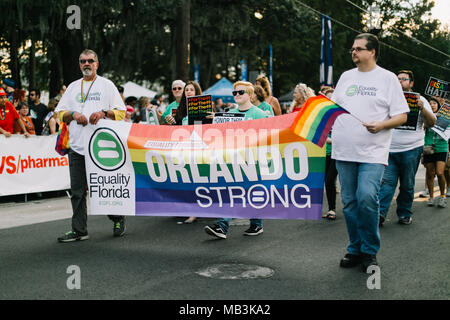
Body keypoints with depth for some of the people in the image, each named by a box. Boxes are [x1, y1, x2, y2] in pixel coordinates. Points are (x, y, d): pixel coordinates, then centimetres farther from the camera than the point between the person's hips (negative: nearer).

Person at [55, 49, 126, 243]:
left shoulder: (107, 85, 8)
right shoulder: (73, 87, 19)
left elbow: (121, 112, 3)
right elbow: (60, 113, 16)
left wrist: (104, 112, -15)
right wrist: (73, 114, -5)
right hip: (77, 145, 4)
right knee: (77, 191, 3)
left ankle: (118, 220, 22)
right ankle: (79, 230, 9)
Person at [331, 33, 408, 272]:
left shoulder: (387, 78, 3)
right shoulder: (346, 76, 16)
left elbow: (402, 116, 0)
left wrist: (381, 125, -17)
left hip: (373, 153, -5)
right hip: (344, 152, 5)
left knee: (367, 197, -19)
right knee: (349, 202, 7)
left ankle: (370, 252, -2)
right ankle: (355, 250, 21)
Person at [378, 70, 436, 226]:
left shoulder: (420, 100, 10)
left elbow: (431, 123, 3)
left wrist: (422, 108, -14)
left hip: (411, 150, -1)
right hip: (390, 150, 1)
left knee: (407, 185, 5)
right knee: (387, 181, -8)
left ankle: (405, 214, 15)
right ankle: (380, 213, -12)